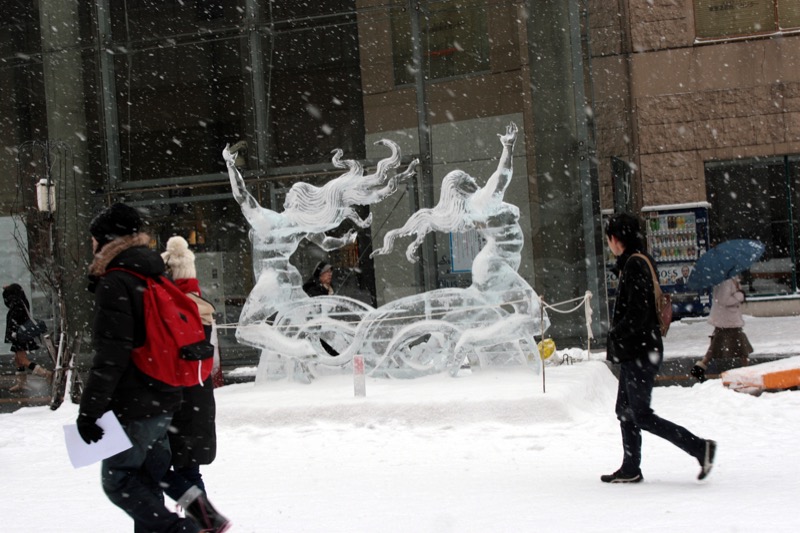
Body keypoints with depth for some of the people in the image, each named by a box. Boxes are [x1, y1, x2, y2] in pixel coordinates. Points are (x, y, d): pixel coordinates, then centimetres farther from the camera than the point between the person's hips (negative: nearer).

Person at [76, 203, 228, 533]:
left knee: (118, 479, -2)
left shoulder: (115, 284, -14)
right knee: (147, 479, 14)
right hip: (164, 400, 9)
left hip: (134, 406, -9)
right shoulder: (156, 280, 15)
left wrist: (89, 410, -18)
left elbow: (110, 356, -21)